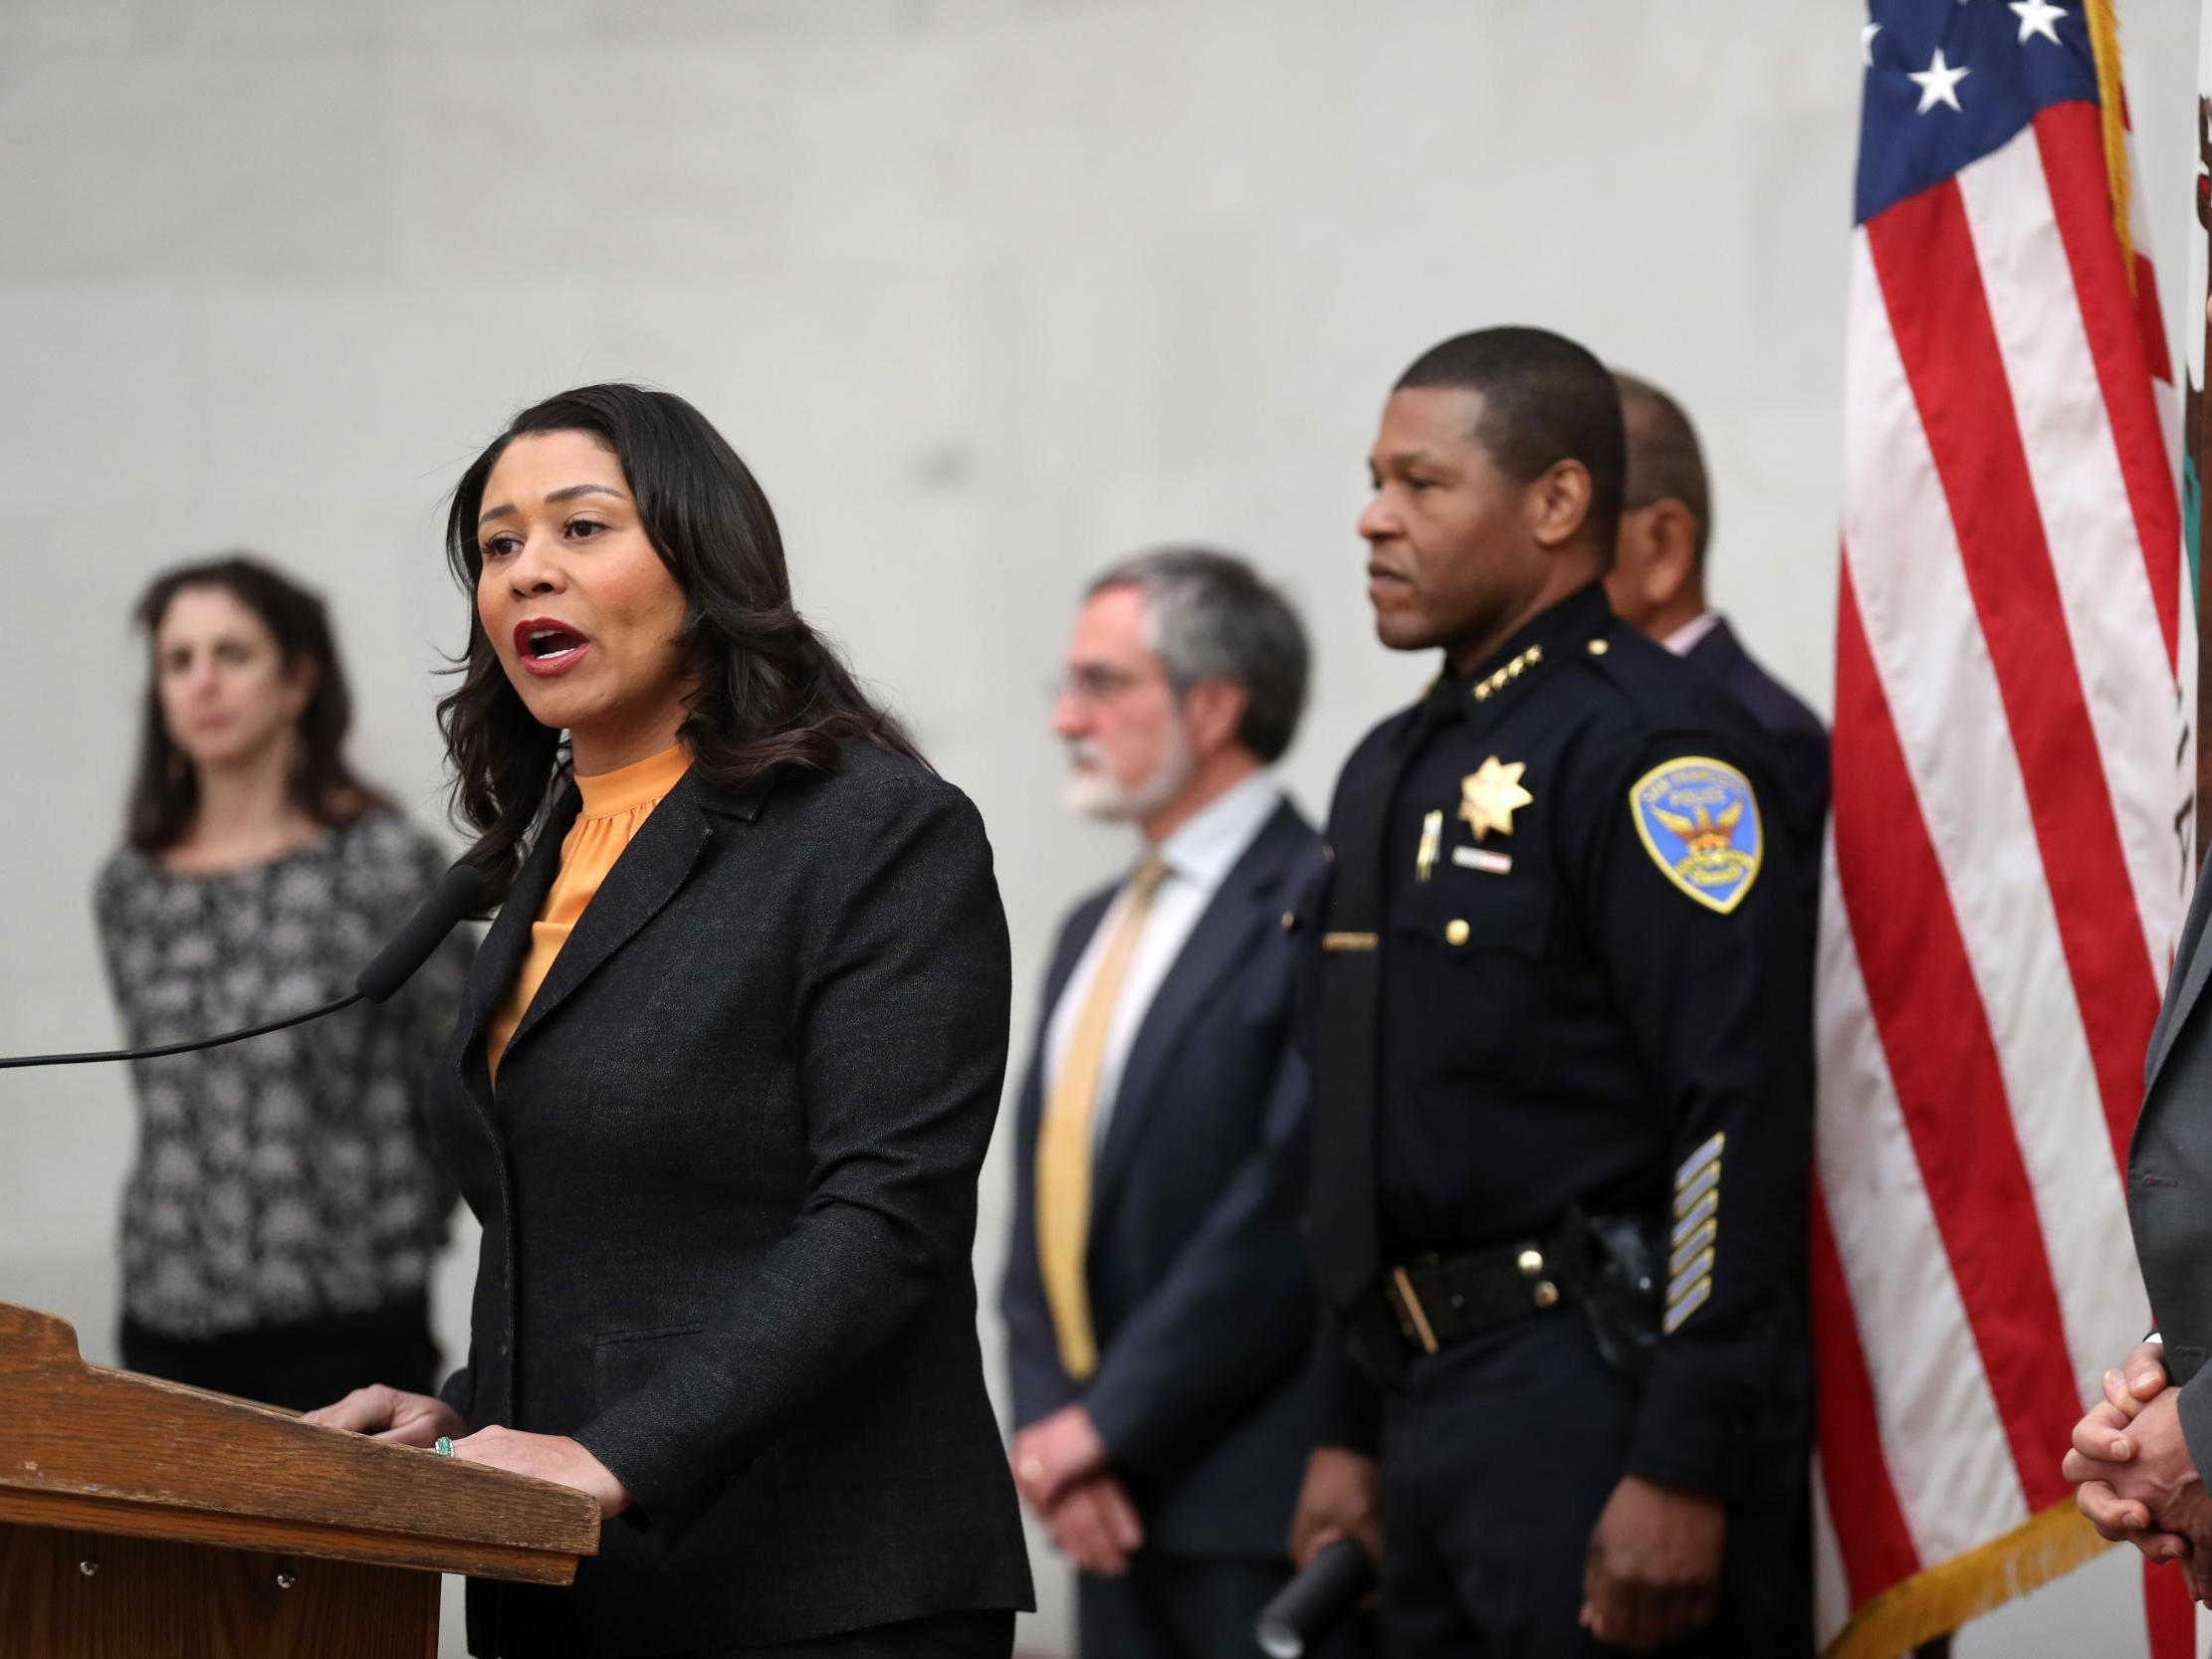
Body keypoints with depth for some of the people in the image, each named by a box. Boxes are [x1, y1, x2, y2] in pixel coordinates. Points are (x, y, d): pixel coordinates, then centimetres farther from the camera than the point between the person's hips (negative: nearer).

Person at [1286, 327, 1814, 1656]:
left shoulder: (1653, 750, -11)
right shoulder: (1398, 769, 18)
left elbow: (1742, 1126, -19)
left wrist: (1683, 1472, -22)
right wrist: (1356, 1435, 20)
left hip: (1598, 1398, -9)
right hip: (1436, 1404, 9)